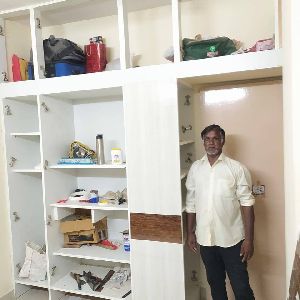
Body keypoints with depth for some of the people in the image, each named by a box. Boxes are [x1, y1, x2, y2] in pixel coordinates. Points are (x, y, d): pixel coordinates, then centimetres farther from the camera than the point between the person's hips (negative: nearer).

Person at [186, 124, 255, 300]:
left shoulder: (237, 168, -9)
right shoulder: (195, 169, 2)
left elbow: (247, 204, -9)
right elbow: (191, 204, 8)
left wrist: (249, 239, -12)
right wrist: (190, 232, 8)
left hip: (232, 239, -3)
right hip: (205, 239, 3)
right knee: (215, 282, 19)